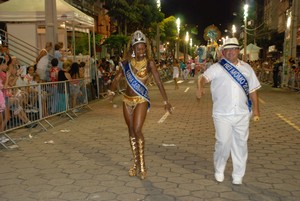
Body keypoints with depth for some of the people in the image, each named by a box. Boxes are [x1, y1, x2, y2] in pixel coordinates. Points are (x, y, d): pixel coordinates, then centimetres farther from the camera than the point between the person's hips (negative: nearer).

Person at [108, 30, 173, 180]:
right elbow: (117, 78, 6)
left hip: (141, 100, -4)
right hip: (127, 100, 4)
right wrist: (111, 92, -4)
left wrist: (166, 101, -13)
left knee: (137, 130, -14)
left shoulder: (149, 63, -7)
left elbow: (158, 82, -11)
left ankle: (142, 164, 0)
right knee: (131, 131, 9)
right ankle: (135, 163, 22)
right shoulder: (127, 62, 2)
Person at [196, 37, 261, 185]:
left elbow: (252, 90, 15)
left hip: (242, 114, 3)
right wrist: (200, 87, -39)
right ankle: (219, 171, 23)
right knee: (223, 143, -2)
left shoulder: (246, 68, 11)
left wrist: (256, 108, 12)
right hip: (222, 114, -3)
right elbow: (204, 77, -18)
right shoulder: (217, 67, -1)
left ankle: (238, 175, 23)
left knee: (240, 144, 8)